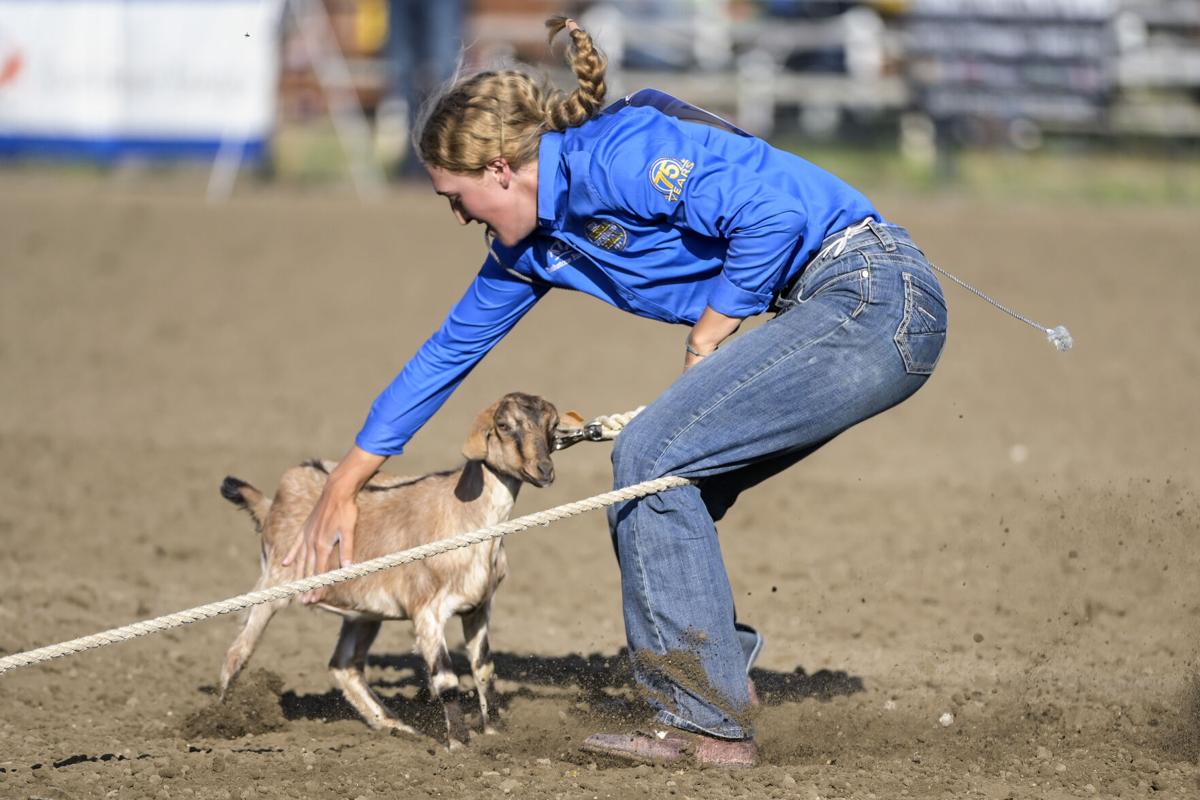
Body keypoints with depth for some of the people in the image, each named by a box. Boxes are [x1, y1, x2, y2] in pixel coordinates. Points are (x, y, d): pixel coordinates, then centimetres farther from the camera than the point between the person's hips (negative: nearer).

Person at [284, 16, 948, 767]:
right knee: (663, 483, 7)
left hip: (874, 297, -9)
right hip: (838, 312, 9)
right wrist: (344, 487, 26)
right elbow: (448, 353, 23)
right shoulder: (535, 245, 14)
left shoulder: (614, 156, -16)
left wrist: (709, 335, -11)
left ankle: (708, 724, -6)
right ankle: (709, 714, 10)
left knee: (650, 458, -10)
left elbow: (774, 214, -24)